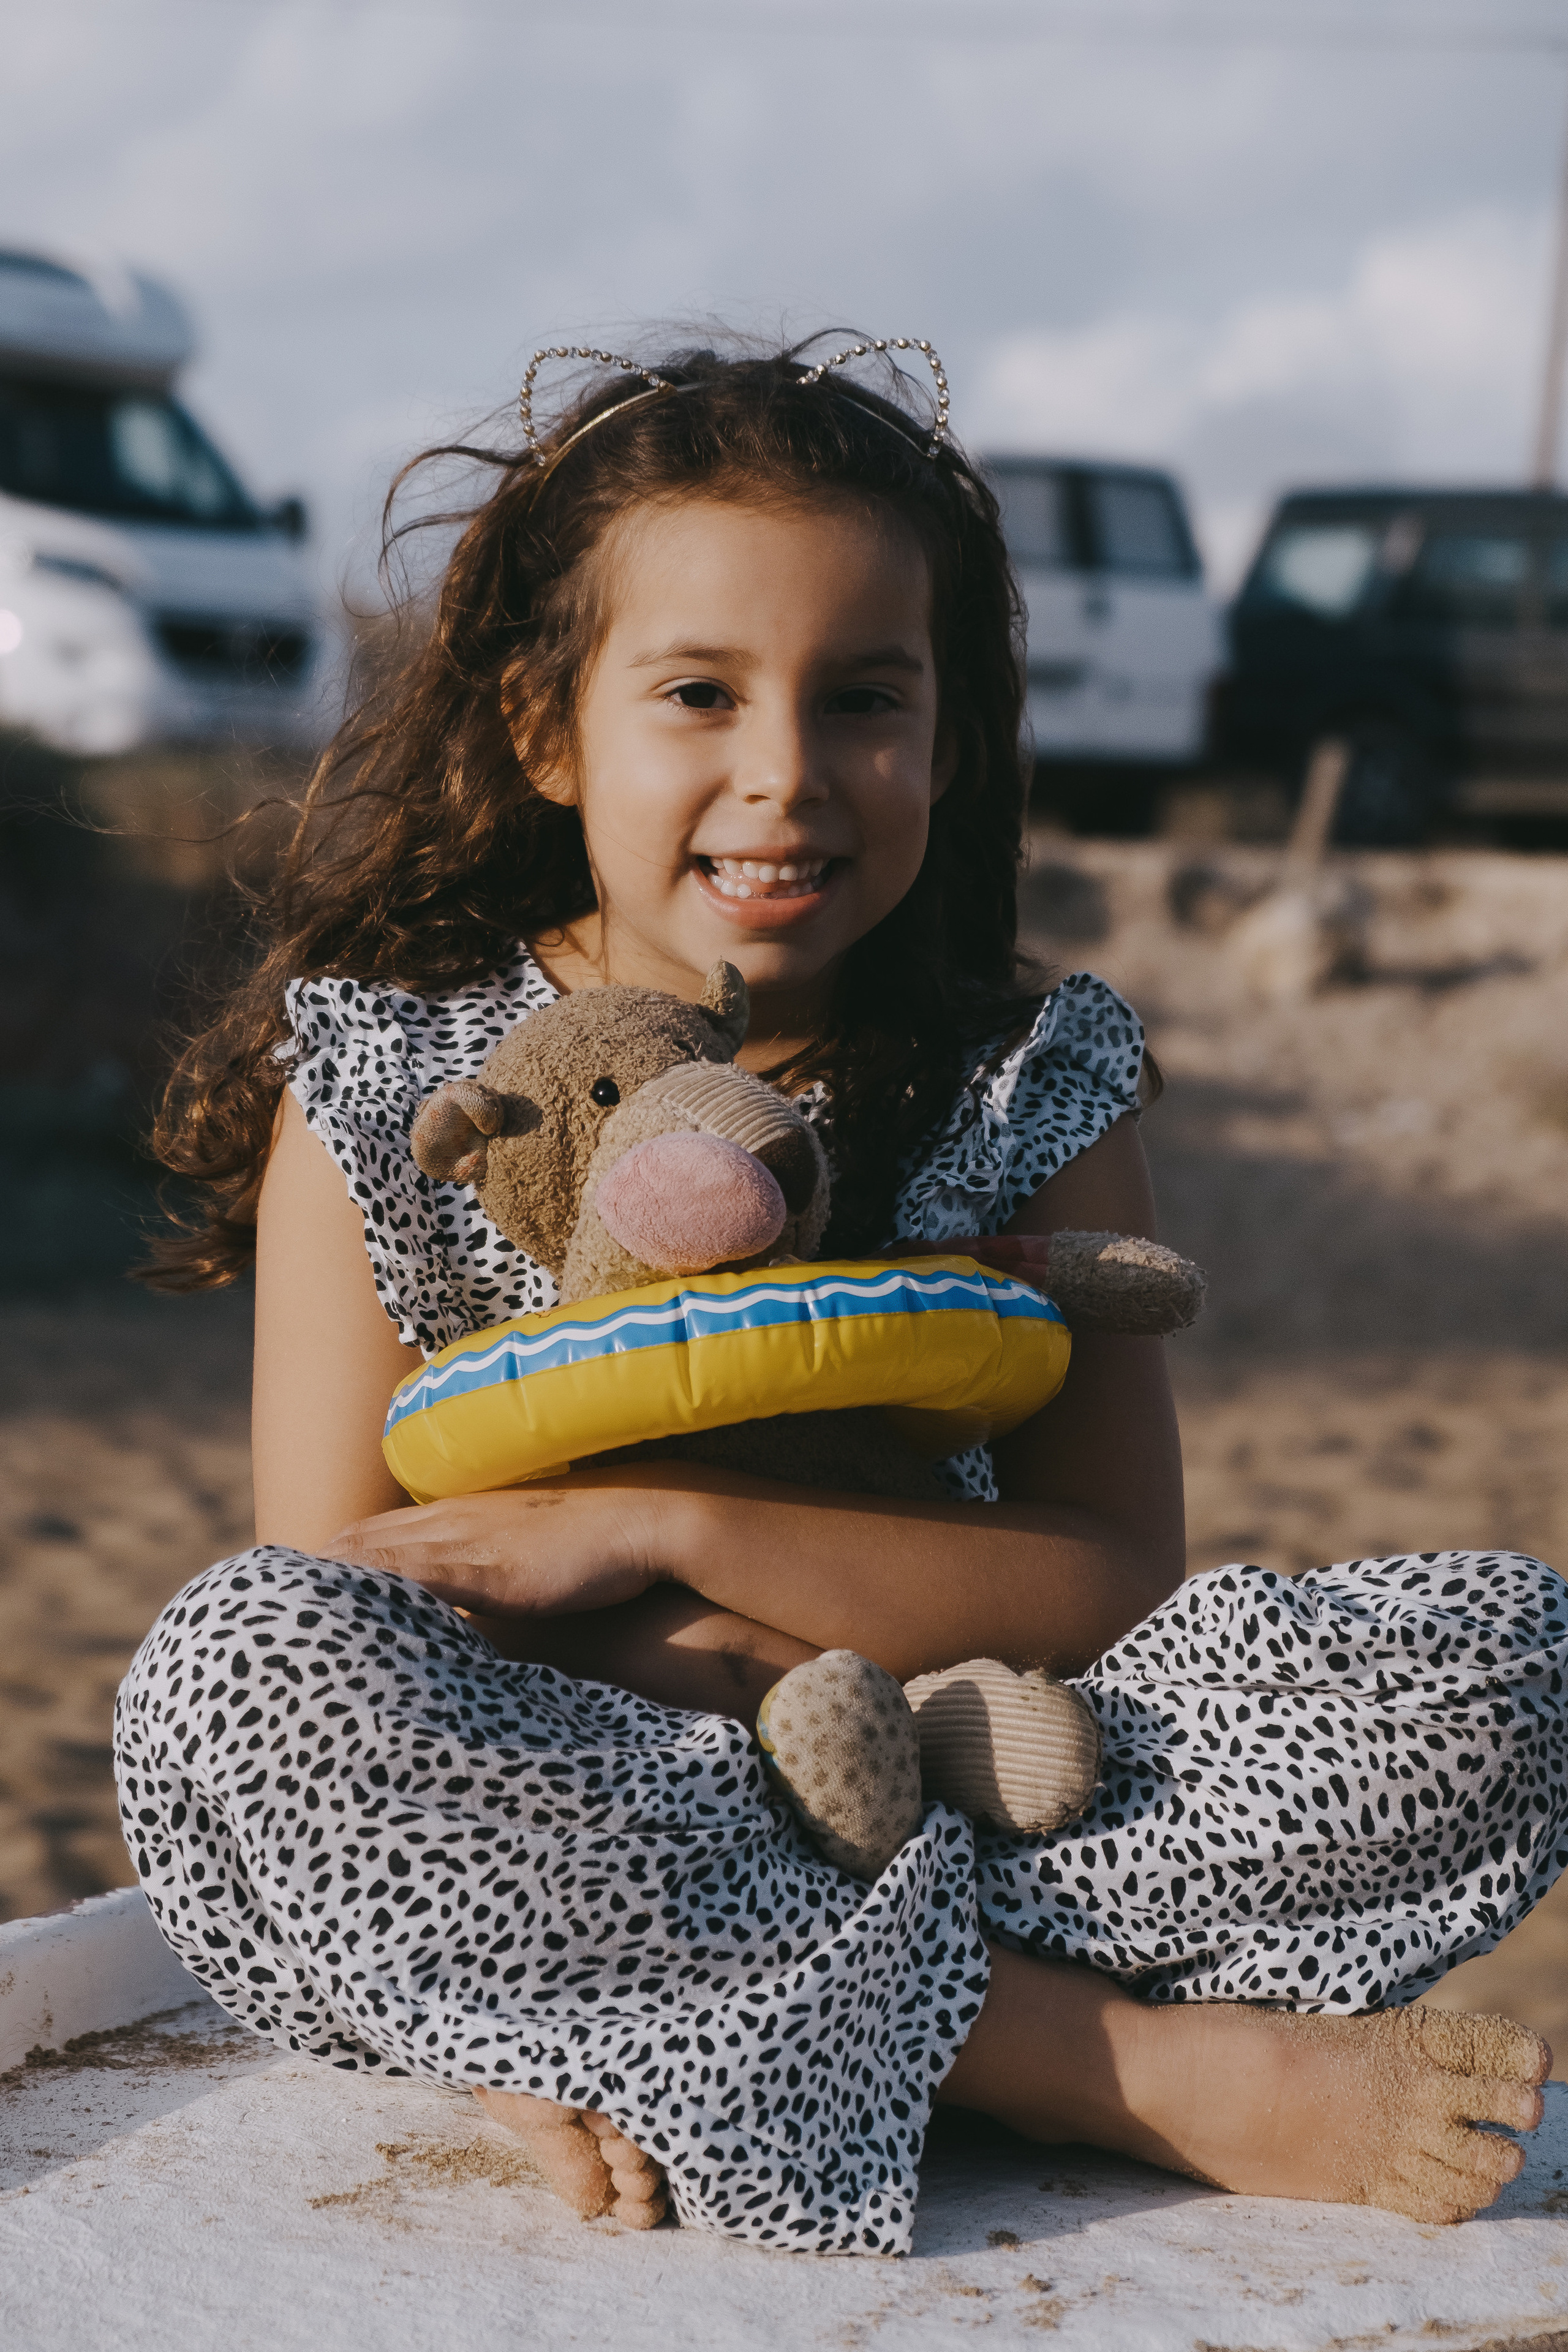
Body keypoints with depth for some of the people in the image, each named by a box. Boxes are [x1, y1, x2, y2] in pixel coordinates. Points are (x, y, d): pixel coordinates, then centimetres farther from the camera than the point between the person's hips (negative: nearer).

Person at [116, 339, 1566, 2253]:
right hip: (547, 1827, -1)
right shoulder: (386, 1084, -2)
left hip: (964, 1805, 1)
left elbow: (1115, 1587, -7)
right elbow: (333, 1613, -9)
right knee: (234, 1672, -35)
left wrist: (664, 1530, -20)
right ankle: (1146, 2069, -28)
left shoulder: (1033, 1088, 1)